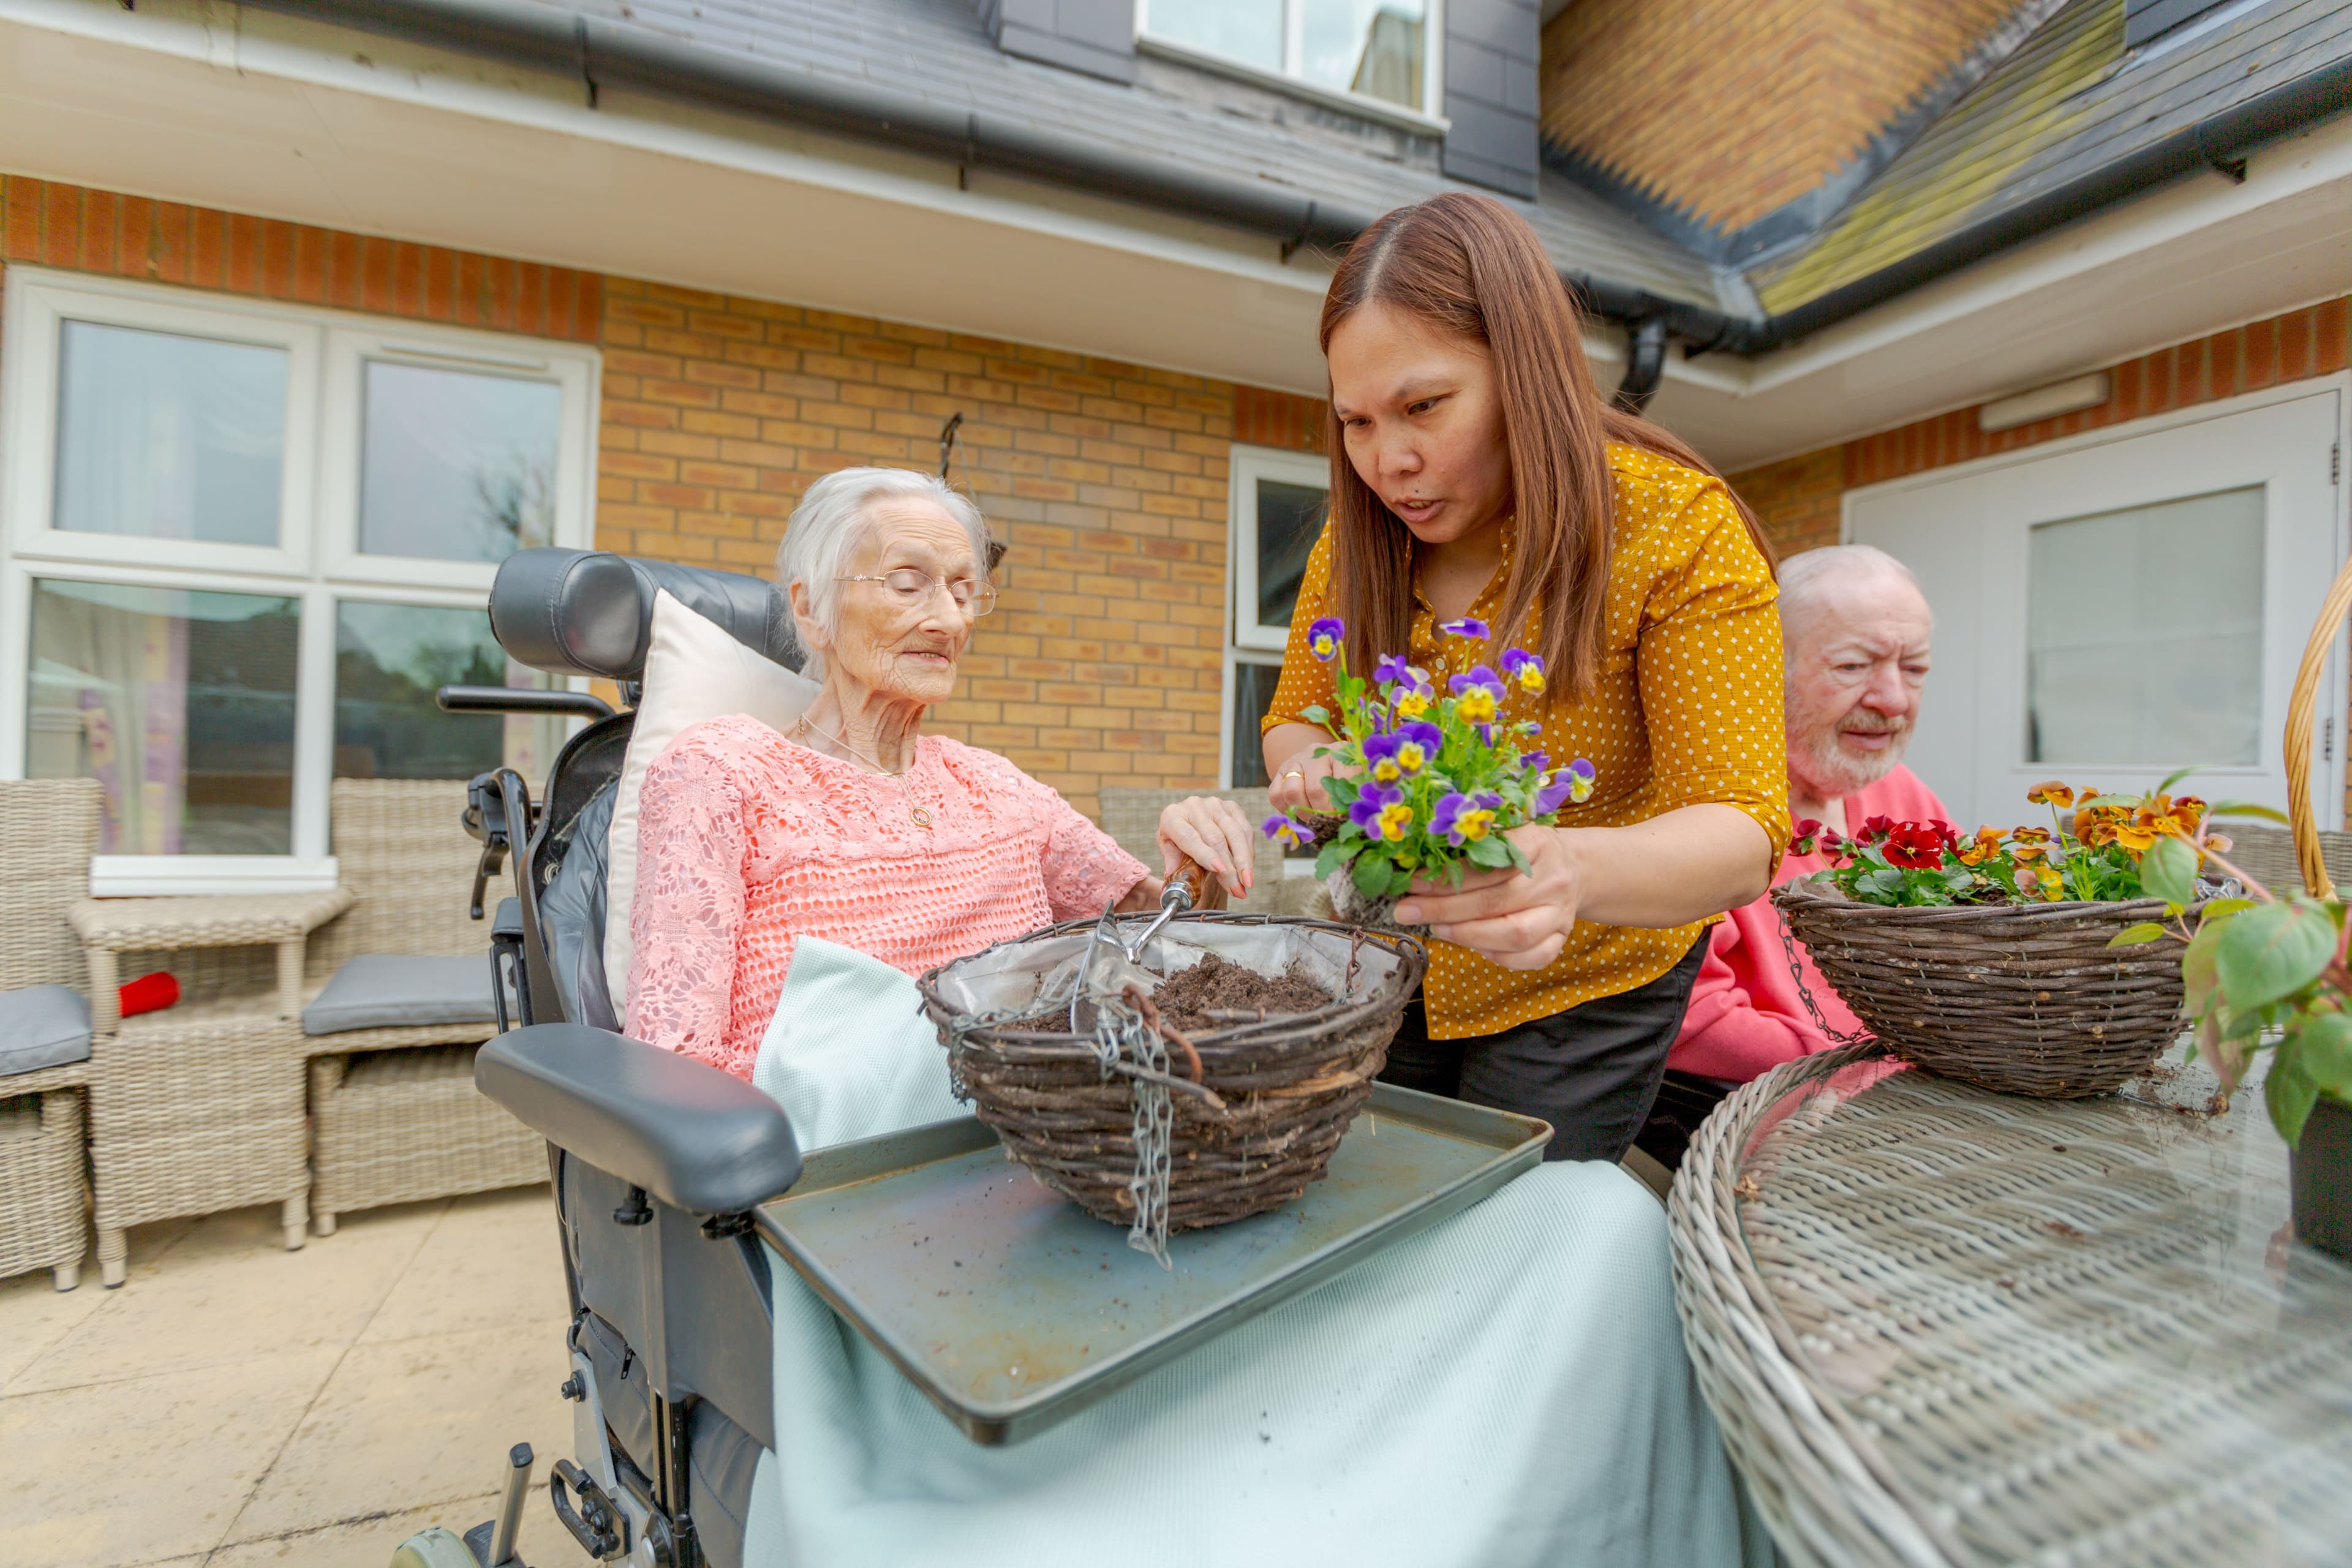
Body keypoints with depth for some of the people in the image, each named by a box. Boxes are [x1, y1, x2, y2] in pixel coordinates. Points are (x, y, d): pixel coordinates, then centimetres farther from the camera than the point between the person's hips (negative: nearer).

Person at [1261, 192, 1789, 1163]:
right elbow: (1294, 721, 0)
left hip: (1578, 994, -4)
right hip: (1392, 972, 5)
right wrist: (1314, 775, -26)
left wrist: (1572, 869, -48)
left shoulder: (1678, 528, -21)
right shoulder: (1359, 540, -8)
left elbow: (1740, 833, -25)